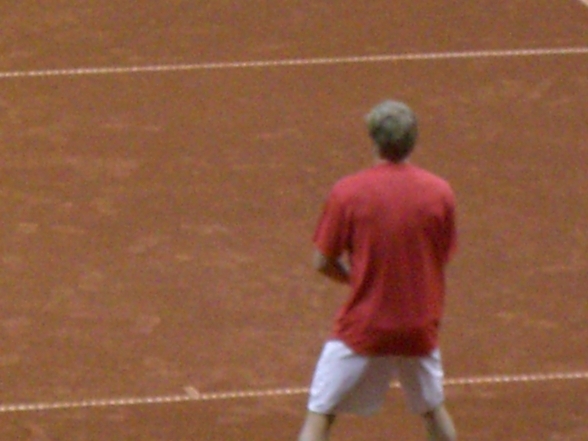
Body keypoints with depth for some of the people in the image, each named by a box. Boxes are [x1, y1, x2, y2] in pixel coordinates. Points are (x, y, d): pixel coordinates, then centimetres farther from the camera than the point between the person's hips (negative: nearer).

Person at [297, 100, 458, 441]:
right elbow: (442, 258, 4)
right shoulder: (440, 193, -7)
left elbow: (323, 262, -6)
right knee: (434, 410, 24)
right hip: (420, 329, 3)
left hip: (362, 327, -3)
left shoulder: (346, 192, -12)